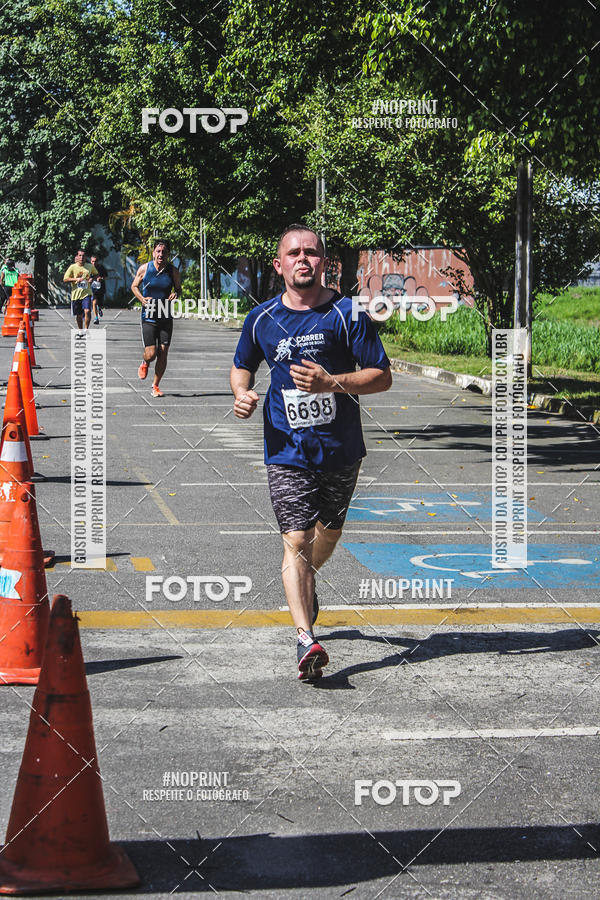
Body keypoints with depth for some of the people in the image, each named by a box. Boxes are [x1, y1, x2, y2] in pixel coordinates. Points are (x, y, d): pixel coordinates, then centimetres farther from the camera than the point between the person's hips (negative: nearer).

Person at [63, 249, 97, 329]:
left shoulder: (90, 266, 4)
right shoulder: (72, 267, -2)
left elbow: (96, 274, 23)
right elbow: (65, 280, -4)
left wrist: (92, 278, 1)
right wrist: (76, 279, -17)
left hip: (86, 293, 0)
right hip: (76, 294, 0)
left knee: (87, 311, -20)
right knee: (79, 315, 11)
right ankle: (80, 331, 29)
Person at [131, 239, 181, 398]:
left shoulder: (173, 271, -1)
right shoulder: (144, 269, -4)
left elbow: (178, 288, 14)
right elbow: (134, 286, 10)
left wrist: (176, 294, -10)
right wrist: (142, 299, -9)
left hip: (166, 318, 2)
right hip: (149, 317, -2)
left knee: (162, 355, -1)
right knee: (151, 354, -9)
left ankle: (155, 386, 17)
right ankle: (144, 363, 29)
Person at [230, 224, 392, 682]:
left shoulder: (347, 313, -7)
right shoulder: (262, 319, 1)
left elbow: (383, 376, -8)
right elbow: (242, 365, 19)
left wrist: (332, 382, -23)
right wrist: (242, 393, -3)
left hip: (341, 449, 1)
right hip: (287, 450, -1)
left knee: (329, 531, 19)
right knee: (296, 541, -12)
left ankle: (306, 583, 51)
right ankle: (306, 639, -20)